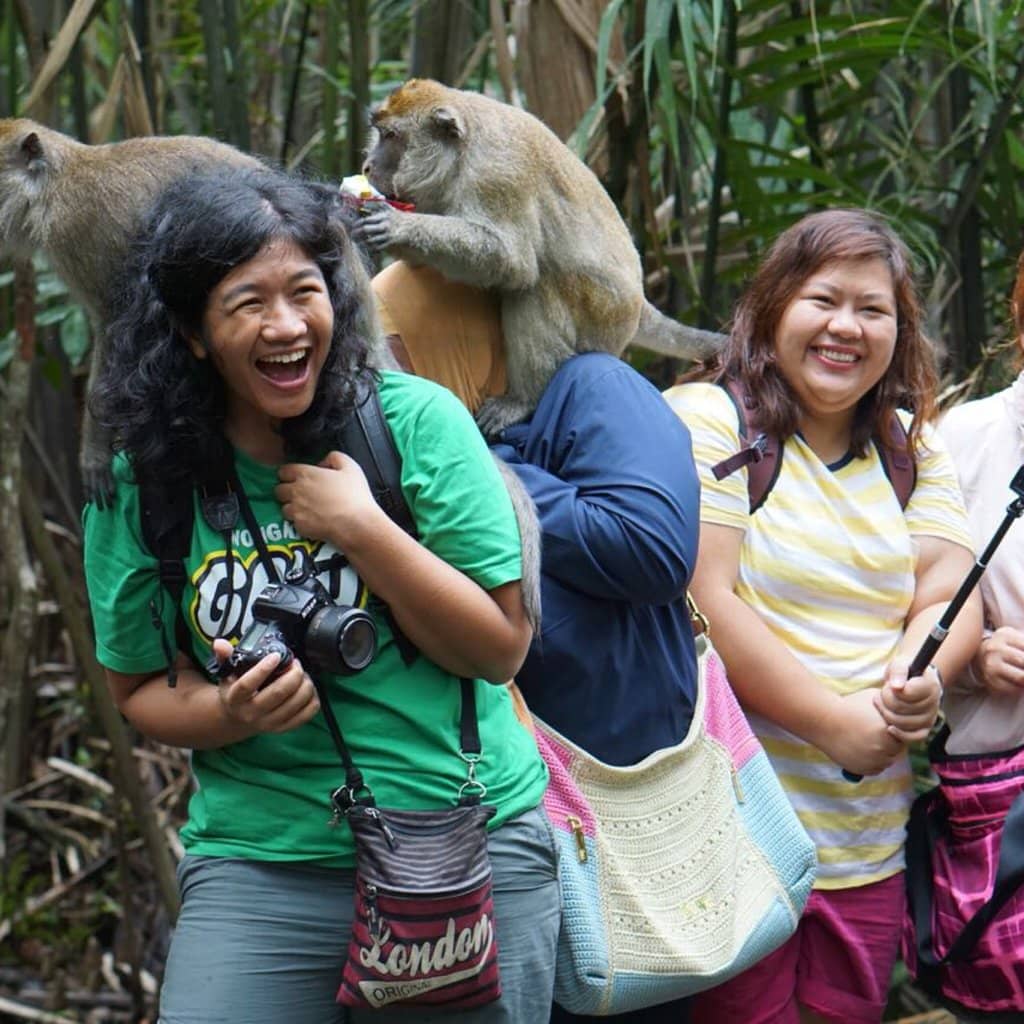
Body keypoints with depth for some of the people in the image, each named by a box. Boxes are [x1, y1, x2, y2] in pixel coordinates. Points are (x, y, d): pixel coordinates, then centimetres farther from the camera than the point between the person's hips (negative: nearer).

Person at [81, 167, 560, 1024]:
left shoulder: (415, 422, -7)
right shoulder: (140, 486, -2)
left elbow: (501, 648, -7)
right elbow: (141, 688, 8)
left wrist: (361, 528, -17)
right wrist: (234, 712, -13)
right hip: (258, 862, 1)